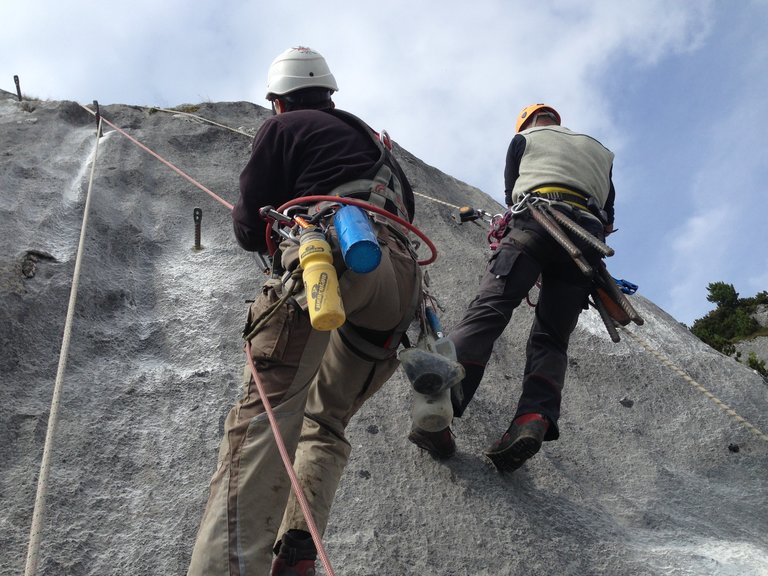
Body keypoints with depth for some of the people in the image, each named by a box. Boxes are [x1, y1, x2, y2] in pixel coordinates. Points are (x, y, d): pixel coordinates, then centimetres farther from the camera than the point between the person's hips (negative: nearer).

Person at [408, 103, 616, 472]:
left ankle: (440, 405, -39)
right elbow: (608, 218, 31)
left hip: (536, 221, -3)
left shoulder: (525, 138, 27)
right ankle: (534, 420, -27)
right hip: (587, 239, 3)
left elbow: (510, 195, 28)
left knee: (489, 307, -17)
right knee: (551, 338, 1)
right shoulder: (601, 151, 36)